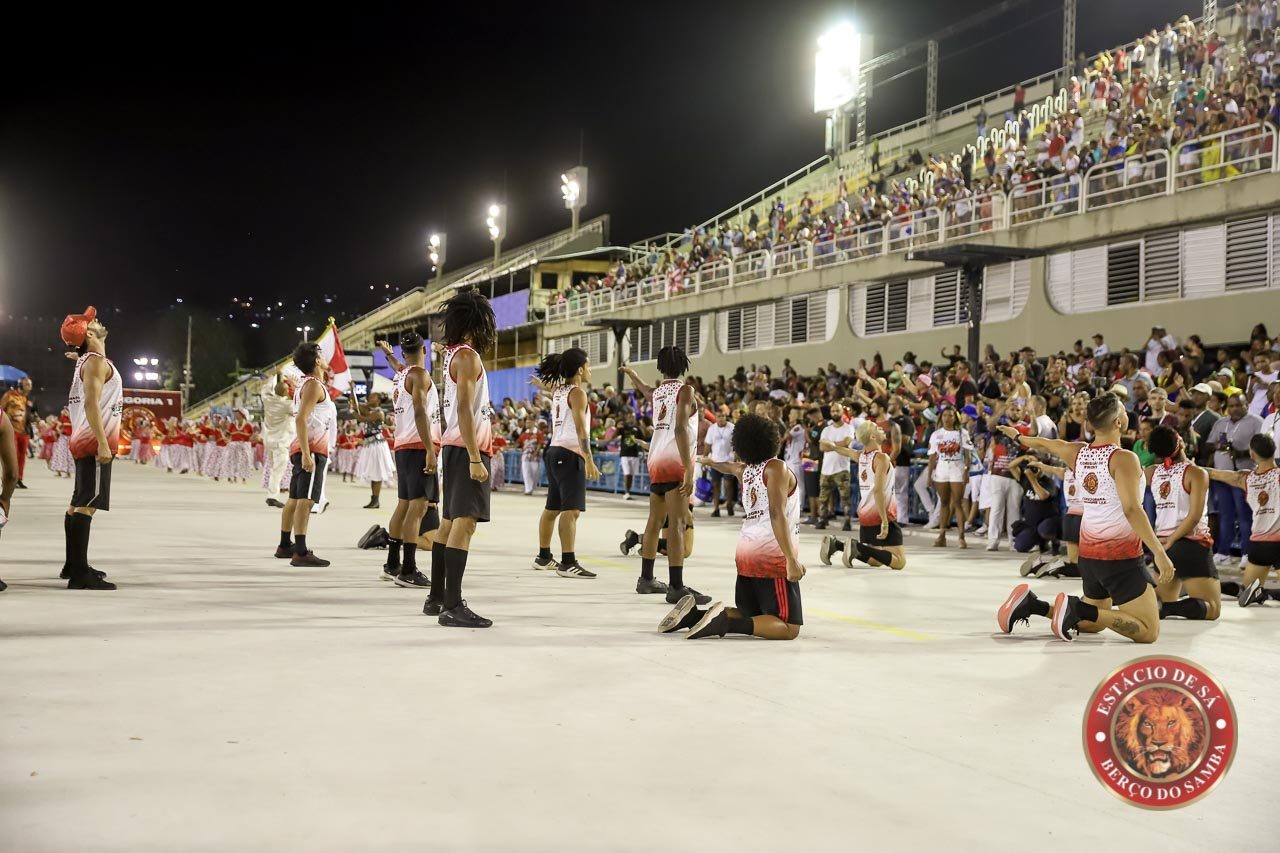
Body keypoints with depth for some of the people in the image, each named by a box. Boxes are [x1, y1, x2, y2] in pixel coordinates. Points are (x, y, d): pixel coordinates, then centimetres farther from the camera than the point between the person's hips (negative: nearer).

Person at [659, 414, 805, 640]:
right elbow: (777, 514, -18)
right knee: (789, 628, -7)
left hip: (747, 551, 8)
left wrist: (710, 462, 63)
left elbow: (728, 467, 39)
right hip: (773, 555, -8)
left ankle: (695, 615, 4)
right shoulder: (776, 468, -7)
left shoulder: (745, 470, 14)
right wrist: (791, 559, -22)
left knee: (749, 615, 23)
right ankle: (726, 623, -25)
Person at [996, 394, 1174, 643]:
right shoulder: (1123, 458, -14)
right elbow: (1132, 510, -23)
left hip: (1088, 554, 8)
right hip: (1121, 556, -8)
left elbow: (1045, 444, 25)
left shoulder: (1078, 453, 5)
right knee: (1149, 632, -6)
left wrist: (1017, 436, 45)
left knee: (1092, 624, 26)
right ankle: (1079, 609, -18)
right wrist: (1159, 552, -24)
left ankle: (1032, 605, 8)